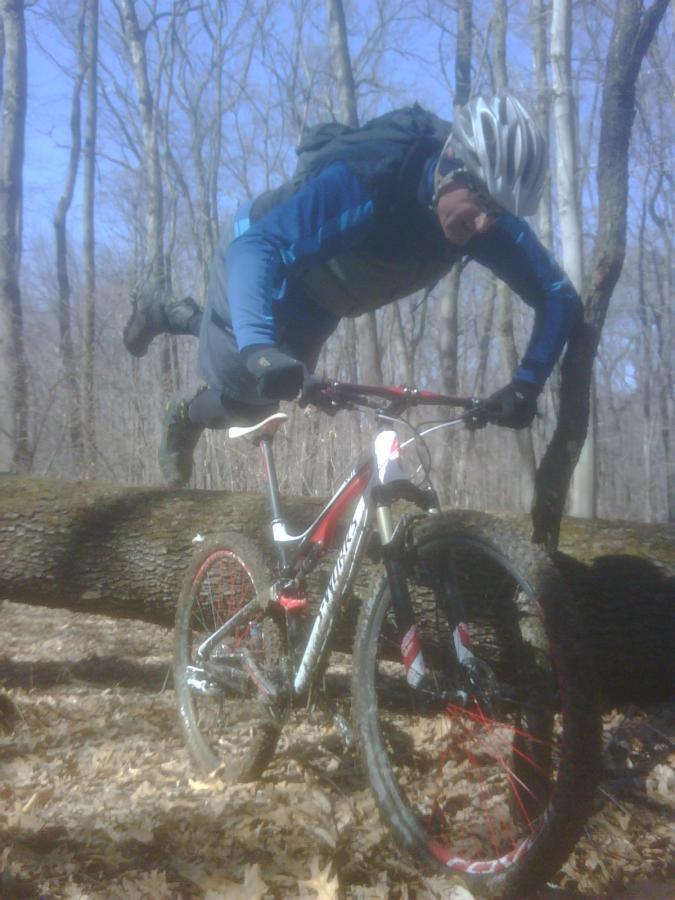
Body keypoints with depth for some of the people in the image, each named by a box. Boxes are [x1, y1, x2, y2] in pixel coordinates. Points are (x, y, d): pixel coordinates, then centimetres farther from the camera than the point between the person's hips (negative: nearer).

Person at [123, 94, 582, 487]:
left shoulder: (491, 219, -26)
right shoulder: (364, 177, -43)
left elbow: (559, 295, -22)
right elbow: (257, 240, -51)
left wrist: (527, 383, -38)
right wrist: (259, 349, -67)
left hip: (316, 303, 6)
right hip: (263, 262, -6)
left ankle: (170, 315, 44)